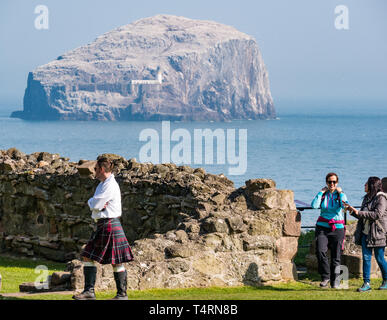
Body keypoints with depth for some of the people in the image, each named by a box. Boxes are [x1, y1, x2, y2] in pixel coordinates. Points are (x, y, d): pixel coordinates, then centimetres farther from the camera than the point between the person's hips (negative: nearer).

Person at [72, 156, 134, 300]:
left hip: (110, 225, -10)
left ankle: (122, 294, 1)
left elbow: (94, 205, -18)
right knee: (88, 257, 7)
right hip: (101, 226, 10)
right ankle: (89, 291, 7)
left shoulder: (111, 186, -15)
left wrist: (93, 203, 3)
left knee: (117, 262, -4)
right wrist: (98, 204, -8)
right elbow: (92, 204, 13)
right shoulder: (101, 185, 18)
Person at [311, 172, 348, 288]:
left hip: (337, 228, 0)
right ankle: (325, 277, -9)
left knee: (336, 257, 1)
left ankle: (335, 281, 13)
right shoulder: (323, 195, 6)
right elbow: (314, 205, -11)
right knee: (320, 251, -21)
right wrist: (321, 192, -6)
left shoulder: (341, 194, 3)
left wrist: (340, 192, -11)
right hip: (322, 227, 0)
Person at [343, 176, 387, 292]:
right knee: (366, 257, 0)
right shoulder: (367, 198, 16)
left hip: (378, 233, -7)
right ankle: (366, 283, 0)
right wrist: (351, 210, 8)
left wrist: (359, 213, -19)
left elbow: (377, 214, -21)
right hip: (365, 233, 7)